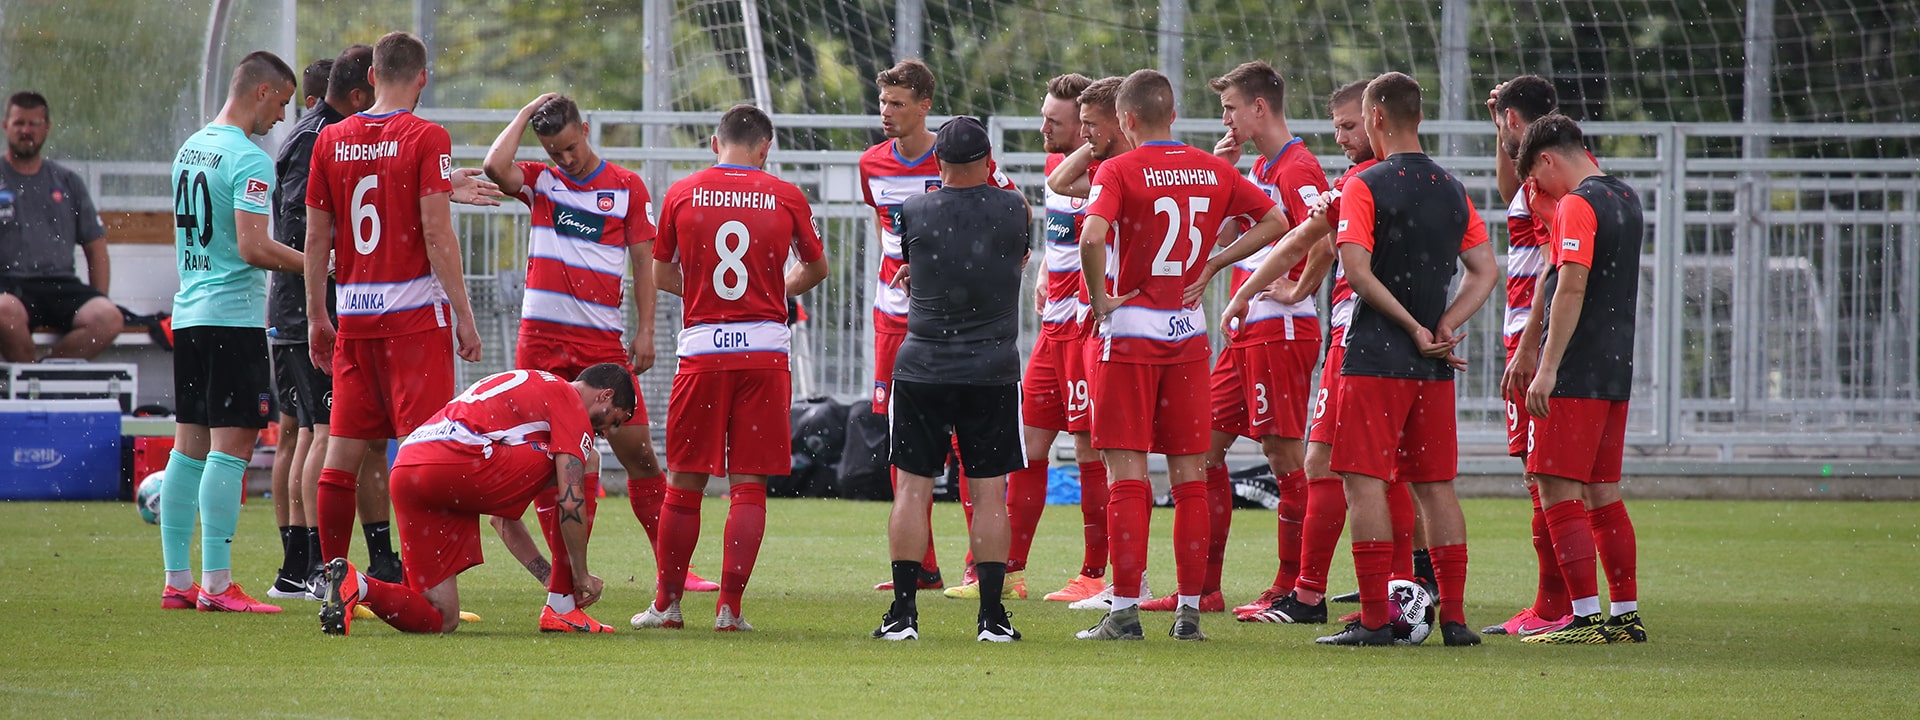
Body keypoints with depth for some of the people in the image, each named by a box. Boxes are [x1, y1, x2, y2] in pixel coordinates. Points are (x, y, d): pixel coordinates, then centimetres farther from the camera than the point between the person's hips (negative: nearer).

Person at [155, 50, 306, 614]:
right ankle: (215, 584, -13)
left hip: (189, 311, 9)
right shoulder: (249, 160, -13)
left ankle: (176, 581, 11)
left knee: (190, 444, 10)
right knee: (232, 444, -9)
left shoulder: (190, 149, 14)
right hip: (234, 314, -9)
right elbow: (253, 247, -21)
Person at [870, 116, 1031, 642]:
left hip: (922, 369, 0)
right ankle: (992, 615, 1)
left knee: (913, 487, 4)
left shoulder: (913, 213, -3)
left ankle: (903, 613, 2)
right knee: (990, 494, 3)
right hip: (993, 371, 0)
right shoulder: (1013, 209, -2)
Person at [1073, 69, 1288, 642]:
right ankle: (1189, 609, 7)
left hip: (1130, 333, -4)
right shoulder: (1212, 170, 5)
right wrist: (1214, 263, 11)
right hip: (1189, 334, 4)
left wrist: (1099, 299, -12)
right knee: (1189, 475, 8)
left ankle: (1125, 610, -5)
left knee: (1127, 474, -2)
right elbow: (1274, 220, 14)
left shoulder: (1119, 171, -10)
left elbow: (1092, 235, -26)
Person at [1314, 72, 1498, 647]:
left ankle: (1375, 619, -10)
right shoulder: (1452, 190, 11)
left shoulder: (1365, 186, -8)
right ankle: (1454, 616, 8)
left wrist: (1414, 329, -12)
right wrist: (1444, 326, -1)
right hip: (1434, 364, 6)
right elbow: (1486, 271, 10)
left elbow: (1357, 270, -17)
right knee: (1436, 485, 10)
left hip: (1376, 356, -6)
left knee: (1365, 481, -4)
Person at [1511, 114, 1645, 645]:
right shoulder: (1625, 200, 15)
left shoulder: (1577, 205, -12)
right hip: (1617, 372, 9)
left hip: (1576, 375, -9)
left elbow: (1572, 287, -21)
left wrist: (1547, 368, -21)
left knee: (1557, 489, -7)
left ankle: (1586, 616, -12)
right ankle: (1625, 615, 14)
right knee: (1602, 493, 13)